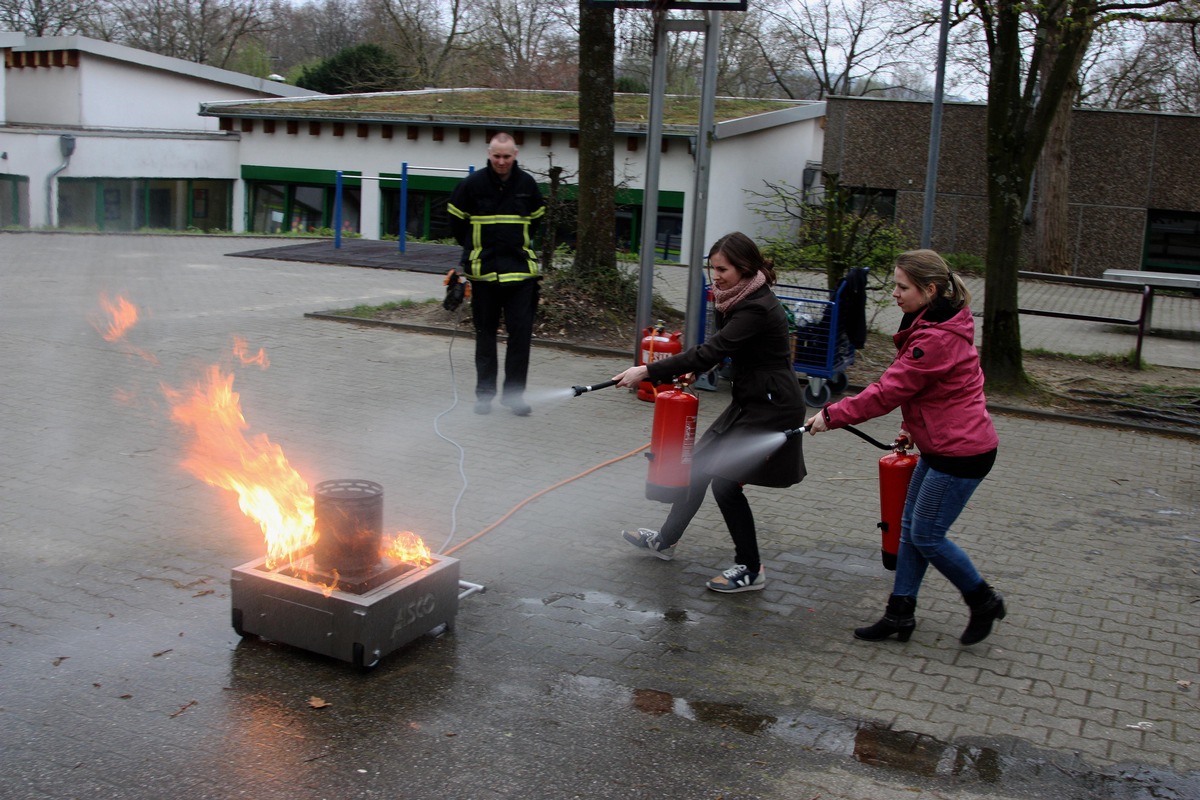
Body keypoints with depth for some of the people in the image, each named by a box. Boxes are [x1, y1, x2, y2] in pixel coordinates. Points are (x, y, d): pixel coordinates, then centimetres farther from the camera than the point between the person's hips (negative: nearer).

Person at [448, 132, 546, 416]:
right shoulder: (473, 183, -4)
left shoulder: (527, 184, 3)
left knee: (521, 332, -4)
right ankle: (484, 394, 17)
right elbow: (456, 219, 10)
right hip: (483, 271, -1)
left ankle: (514, 393, 7)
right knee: (485, 334, 8)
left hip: (520, 270, 1)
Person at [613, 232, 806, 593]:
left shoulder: (757, 309, -24)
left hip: (771, 410, -10)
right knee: (700, 464, 13)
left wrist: (648, 372, -27)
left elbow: (710, 353, -28)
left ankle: (750, 570, 6)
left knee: (725, 480, -9)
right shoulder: (739, 301, 6)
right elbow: (719, 349, 16)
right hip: (749, 402, 10)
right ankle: (666, 540, 30)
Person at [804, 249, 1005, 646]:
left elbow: (887, 392, -22)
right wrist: (913, 427, 15)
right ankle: (900, 613, 20)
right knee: (910, 528, 12)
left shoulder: (936, 339, -25)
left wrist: (832, 415, -15)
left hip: (961, 451, -11)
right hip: (941, 444, 11)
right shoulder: (933, 324, 8)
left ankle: (984, 601, 19)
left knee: (927, 536, 0)